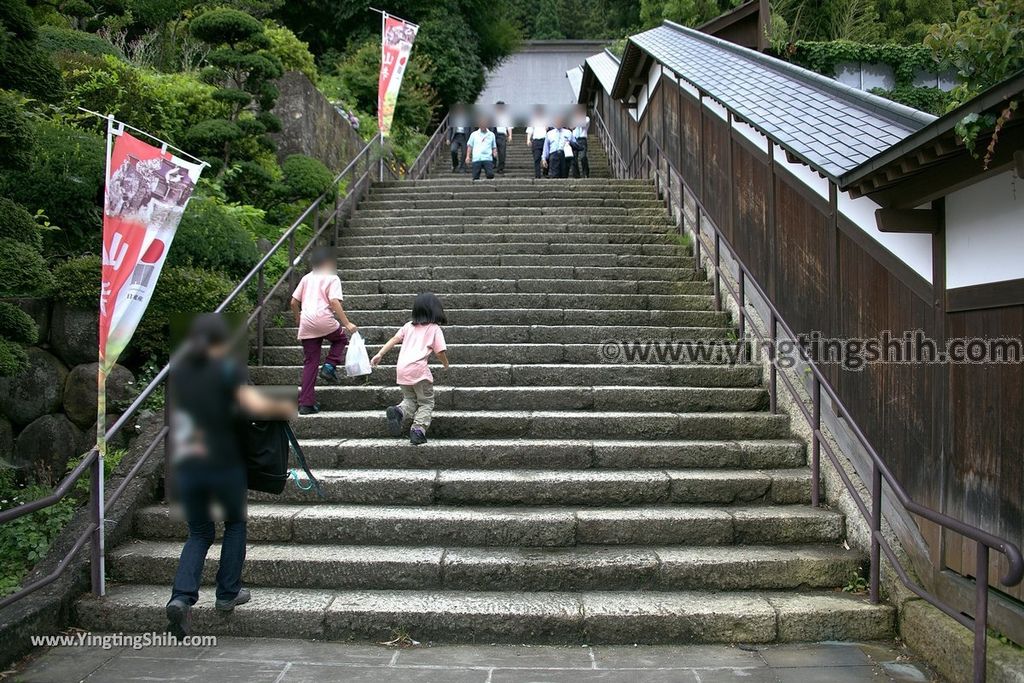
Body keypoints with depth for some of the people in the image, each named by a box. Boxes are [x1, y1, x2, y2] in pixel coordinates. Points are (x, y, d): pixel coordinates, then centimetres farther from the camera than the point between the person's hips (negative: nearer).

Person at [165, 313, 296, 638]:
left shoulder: (177, 372, 6)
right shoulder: (228, 369, -8)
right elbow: (256, 405, -20)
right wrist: (283, 407, -4)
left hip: (186, 466, 4)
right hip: (223, 464, -4)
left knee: (199, 533, 17)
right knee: (234, 524, 22)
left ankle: (181, 597, -2)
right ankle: (228, 594, 25)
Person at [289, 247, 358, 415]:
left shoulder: (306, 278, 18)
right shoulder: (332, 278, 2)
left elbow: (294, 302, 17)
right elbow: (334, 302, -12)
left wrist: (298, 318, 35)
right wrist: (347, 324, -13)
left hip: (306, 325, 5)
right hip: (324, 321, -5)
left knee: (309, 362, 9)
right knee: (341, 339, 27)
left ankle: (306, 403, 7)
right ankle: (330, 366, 3)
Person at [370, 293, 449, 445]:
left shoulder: (408, 326, 17)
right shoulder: (435, 329, 4)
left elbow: (394, 339, 11)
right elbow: (440, 352, 1)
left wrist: (380, 354, 12)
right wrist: (446, 364, 19)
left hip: (402, 370, 5)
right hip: (419, 369, -4)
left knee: (410, 400, 20)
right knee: (426, 403, 9)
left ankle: (399, 411, -12)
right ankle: (419, 429, -12)